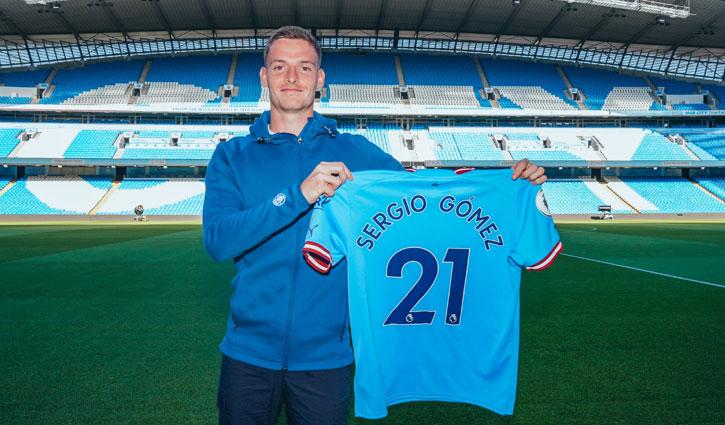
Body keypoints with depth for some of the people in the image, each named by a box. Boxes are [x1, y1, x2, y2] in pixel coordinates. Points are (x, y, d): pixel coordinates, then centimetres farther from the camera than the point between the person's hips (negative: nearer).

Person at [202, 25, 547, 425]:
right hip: (248, 351, 1)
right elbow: (217, 241, -13)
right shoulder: (232, 156, 0)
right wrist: (299, 195, -24)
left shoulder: (355, 152, 1)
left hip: (324, 355, 0)